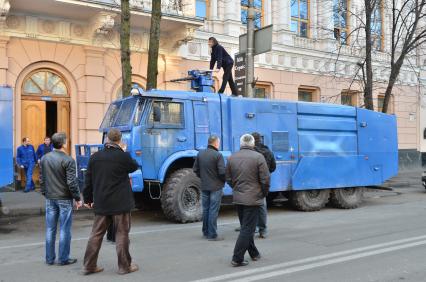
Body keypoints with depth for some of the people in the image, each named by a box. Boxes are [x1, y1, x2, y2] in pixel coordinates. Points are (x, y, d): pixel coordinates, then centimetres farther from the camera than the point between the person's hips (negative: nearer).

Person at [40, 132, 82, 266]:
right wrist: (77, 198, -7)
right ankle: (63, 258, 8)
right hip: (64, 199, -6)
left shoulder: (44, 159, 6)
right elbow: (72, 182, -16)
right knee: (64, 229, 3)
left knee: (50, 229, 11)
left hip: (50, 199, 6)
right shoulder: (68, 160, -15)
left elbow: (42, 179, 12)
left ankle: (49, 258, 18)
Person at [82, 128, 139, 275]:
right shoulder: (123, 156, -12)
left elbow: (88, 180, 7)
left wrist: (87, 198, 17)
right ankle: (124, 266, 13)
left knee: (96, 234, 12)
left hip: (101, 203, 4)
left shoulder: (95, 157, 2)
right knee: (122, 234, 6)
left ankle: (89, 265, 16)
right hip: (120, 202, -4)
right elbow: (134, 166, 8)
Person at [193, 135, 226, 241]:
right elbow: (222, 172, -18)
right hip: (216, 187, -6)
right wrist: (224, 180, 1)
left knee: (205, 209, 15)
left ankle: (205, 232, 24)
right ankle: (212, 235, 4)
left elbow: (196, 169, 8)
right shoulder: (218, 155, -15)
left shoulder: (200, 154, 3)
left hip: (204, 186, 6)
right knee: (213, 211, -1)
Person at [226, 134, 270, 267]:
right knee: (247, 229, -1)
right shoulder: (258, 157, -10)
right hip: (253, 198, -6)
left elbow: (228, 179, 9)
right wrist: (264, 193, 4)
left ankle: (254, 253, 30)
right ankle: (237, 258, -2)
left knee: (246, 227, 18)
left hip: (238, 198, 6)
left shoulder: (232, 157, 5)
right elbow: (265, 179, -12)